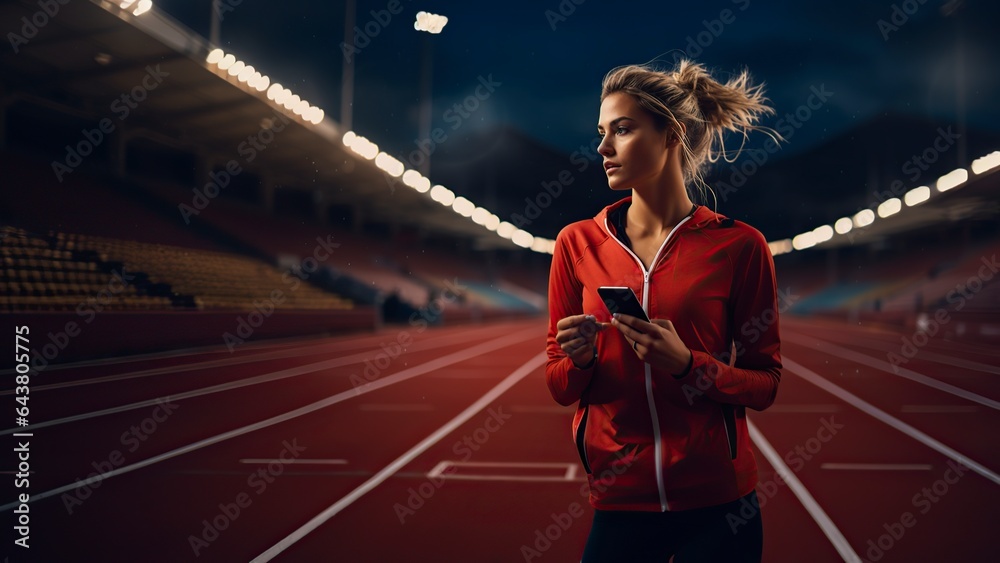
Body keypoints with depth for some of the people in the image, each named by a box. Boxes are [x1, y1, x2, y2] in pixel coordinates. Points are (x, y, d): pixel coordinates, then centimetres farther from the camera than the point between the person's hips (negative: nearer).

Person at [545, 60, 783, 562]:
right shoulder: (577, 243, 0)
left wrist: (686, 364, -20)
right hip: (619, 501, 2)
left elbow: (764, 384, -2)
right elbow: (559, 387, 5)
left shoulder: (738, 245, -6)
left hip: (718, 502, -1)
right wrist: (580, 359, -17)